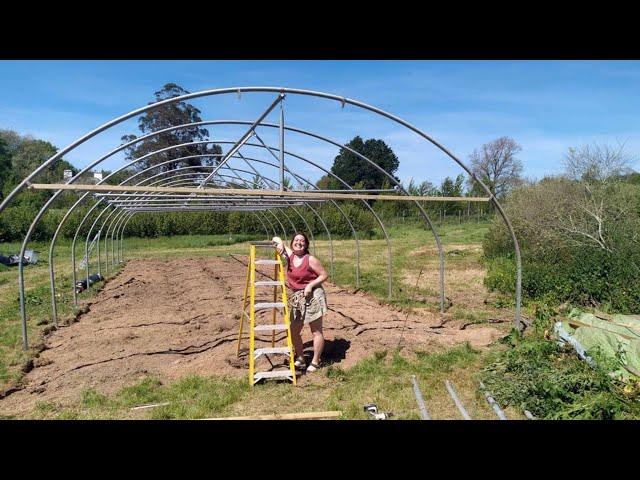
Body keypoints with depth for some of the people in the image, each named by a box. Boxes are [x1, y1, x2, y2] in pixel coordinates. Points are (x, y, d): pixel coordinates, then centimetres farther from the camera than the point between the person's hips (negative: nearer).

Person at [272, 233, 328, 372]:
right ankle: (300, 359, 29)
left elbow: (324, 275, -8)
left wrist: (310, 285, -19)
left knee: (316, 331, 4)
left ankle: (315, 362, 16)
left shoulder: (310, 259, -11)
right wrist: (279, 243, -11)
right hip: (296, 298, 6)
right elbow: (276, 239, 12)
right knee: (294, 331, 11)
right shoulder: (289, 255, 3)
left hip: (312, 296, -6)